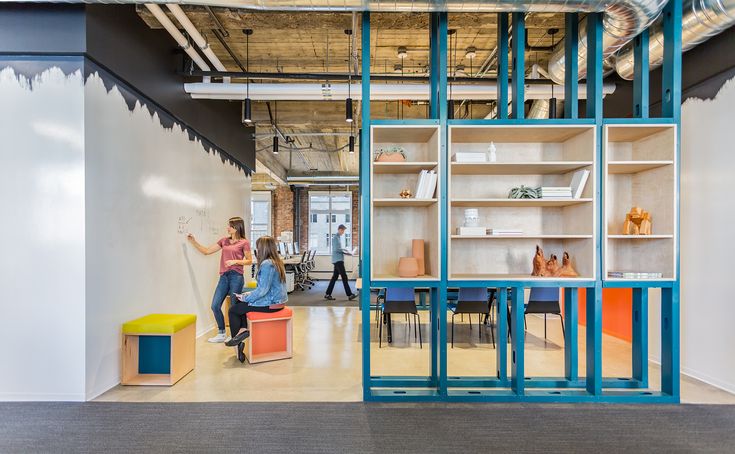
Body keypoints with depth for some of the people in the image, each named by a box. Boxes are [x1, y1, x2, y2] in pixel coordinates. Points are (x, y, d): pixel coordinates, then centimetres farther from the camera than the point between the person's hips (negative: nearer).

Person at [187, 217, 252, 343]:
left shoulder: (244, 242, -2)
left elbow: (249, 261, 0)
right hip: (224, 276, 6)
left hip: (236, 277, -6)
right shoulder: (224, 241, 14)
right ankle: (221, 334, 20)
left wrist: (235, 261, -14)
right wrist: (193, 241, 8)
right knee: (215, 306, 3)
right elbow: (206, 251, 15)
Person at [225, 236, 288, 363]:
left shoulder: (267, 264, -20)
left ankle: (237, 341, 15)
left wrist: (246, 298, -9)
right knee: (239, 302, 22)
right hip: (277, 300, 10)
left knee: (233, 310, 5)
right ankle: (243, 329, 9)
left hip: (271, 304, -10)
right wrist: (250, 294, 13)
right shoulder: (277, 262, 10)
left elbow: (263, 289, -23)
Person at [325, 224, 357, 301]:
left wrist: (348, 251, 8)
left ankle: (328, 294, 14)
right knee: (344, 277, -9)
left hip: (339, 260, 10)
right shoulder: (335, 237, -11)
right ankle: (349, 295, -7)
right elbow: (337, 249, -18)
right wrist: (347, 253, -13)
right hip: (338, 259, -10)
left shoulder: (339, 237, 18)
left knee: (335, 277, 10)